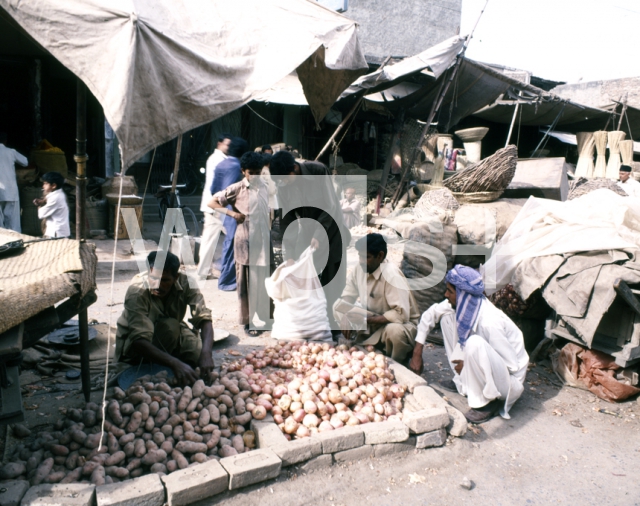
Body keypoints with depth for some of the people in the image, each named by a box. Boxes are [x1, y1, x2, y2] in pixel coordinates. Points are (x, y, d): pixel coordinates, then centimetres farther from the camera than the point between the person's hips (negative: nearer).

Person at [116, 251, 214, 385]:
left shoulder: (185, 283, -23)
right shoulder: (137, 291, -33)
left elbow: (204, 319, -29)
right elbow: (139, 340, -42)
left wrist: (206, 352, -49)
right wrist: (175, 363, -55)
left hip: (172, 334, 5)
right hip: (133, 345, -4)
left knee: (199, 353, -23)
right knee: (170, 326, -34)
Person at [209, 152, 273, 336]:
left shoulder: (264, 187, 9)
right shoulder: (237, 189, -4)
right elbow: (212, 202, -3)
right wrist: (232, 213, -13)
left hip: (264, 241, 4)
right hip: (246, 242, -4)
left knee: (264, 281, 9)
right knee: (247, 282, 2)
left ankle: (263, 318, 21)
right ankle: (248, 322, 12)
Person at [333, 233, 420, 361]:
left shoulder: (391, 275, -25)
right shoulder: (359, 269, -7)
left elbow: (402, 314, -30)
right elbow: (345, 298, 1)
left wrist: (369, 320, -24)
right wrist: (346, 321, -18)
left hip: (399, 323, -6)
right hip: (373, 319, 6)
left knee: (394, 331, -36)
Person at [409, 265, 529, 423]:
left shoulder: (489, 322, -32)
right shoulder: (461, 303, -11)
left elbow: (512, 365, -25)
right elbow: (430, 314, 4)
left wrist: (467, 365, -18)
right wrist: (417, 353, 3)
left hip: (508, 377, -8)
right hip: (490, 368, 8)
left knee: (474, 343, -37)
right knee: (447, 317, -3)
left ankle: (487, 402, -15)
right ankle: (463, 381, 8)